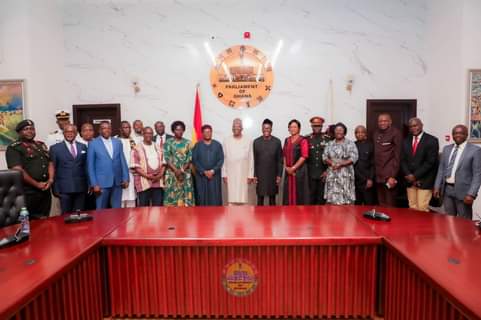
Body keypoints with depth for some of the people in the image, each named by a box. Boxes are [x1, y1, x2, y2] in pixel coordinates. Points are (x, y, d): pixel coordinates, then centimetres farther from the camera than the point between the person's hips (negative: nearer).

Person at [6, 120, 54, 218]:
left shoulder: (41, 145, 16)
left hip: (45, 191, 6)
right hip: (27, 193, -6)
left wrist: (50, 180, -3)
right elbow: (17, 170, -14)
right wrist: (37, 184, -13)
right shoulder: (14, 148, -5)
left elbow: (50, 163, 14)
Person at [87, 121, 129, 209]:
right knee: (101, 210, 6)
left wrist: (125, 178, 3)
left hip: (118, 181, 3)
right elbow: (90, 166, -2)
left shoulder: (118, 142, 9)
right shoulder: (93, 144, -1)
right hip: (102, 182, -3)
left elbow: (122, 161, 10)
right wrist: (94, 184, -7)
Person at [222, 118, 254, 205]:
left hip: (243, 174, 0)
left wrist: (250, 175, -1)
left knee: (242, 198, 2)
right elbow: (223, 158, 4)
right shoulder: (226, 140, 2)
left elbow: (250, 159, 1)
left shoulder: (248, 141, 0)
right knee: (231, 198, 1)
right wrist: (224, 174, 1)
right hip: (230, 174, 0)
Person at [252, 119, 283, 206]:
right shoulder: (256, 142, 2)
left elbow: (280, 160, 1)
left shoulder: (277, 142, 1)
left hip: (273, 175, 0)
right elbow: (254, 160, 3)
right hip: (260, 175, 0)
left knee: (272, 198, 8)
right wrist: (254, 175, -1)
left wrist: (279, 175, -3)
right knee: (260, 199, 5)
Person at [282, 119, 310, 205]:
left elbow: (304, 156, -12)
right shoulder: (287, 140, 13)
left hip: (299, 170, -5)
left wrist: (293, 168, -12)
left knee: (299, 192, -1)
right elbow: (284, 155, 13)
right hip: (289, 171, 5)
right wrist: (286, 167, -1)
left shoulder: (303, 140, -5)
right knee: (289, 192, 7)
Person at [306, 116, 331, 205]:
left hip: (323, 174, 0)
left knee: (322, 197, 5)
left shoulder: (327, 139, 3)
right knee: (311, 198, 5)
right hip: (311, 174, 0)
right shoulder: (307, 139, 5)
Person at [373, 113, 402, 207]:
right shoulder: (376, 134, 12)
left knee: (389, 205, -1)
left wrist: (393, 176, -14)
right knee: (381, 205, 11)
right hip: (378, 175, 6)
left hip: (389, 175, -6)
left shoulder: (396, 133, -6)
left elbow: (397, 156, -10)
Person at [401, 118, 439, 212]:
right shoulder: (406, 141, 11)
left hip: (424, 181, -4)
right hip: (409, 181, 5)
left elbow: (430, 162, -12)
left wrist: (415, 175, -13)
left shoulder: (431, 140, -4)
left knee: (422, 209, -7)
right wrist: (409, 175, -8)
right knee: (412, 208, 7)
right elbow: (403, 160, 7)